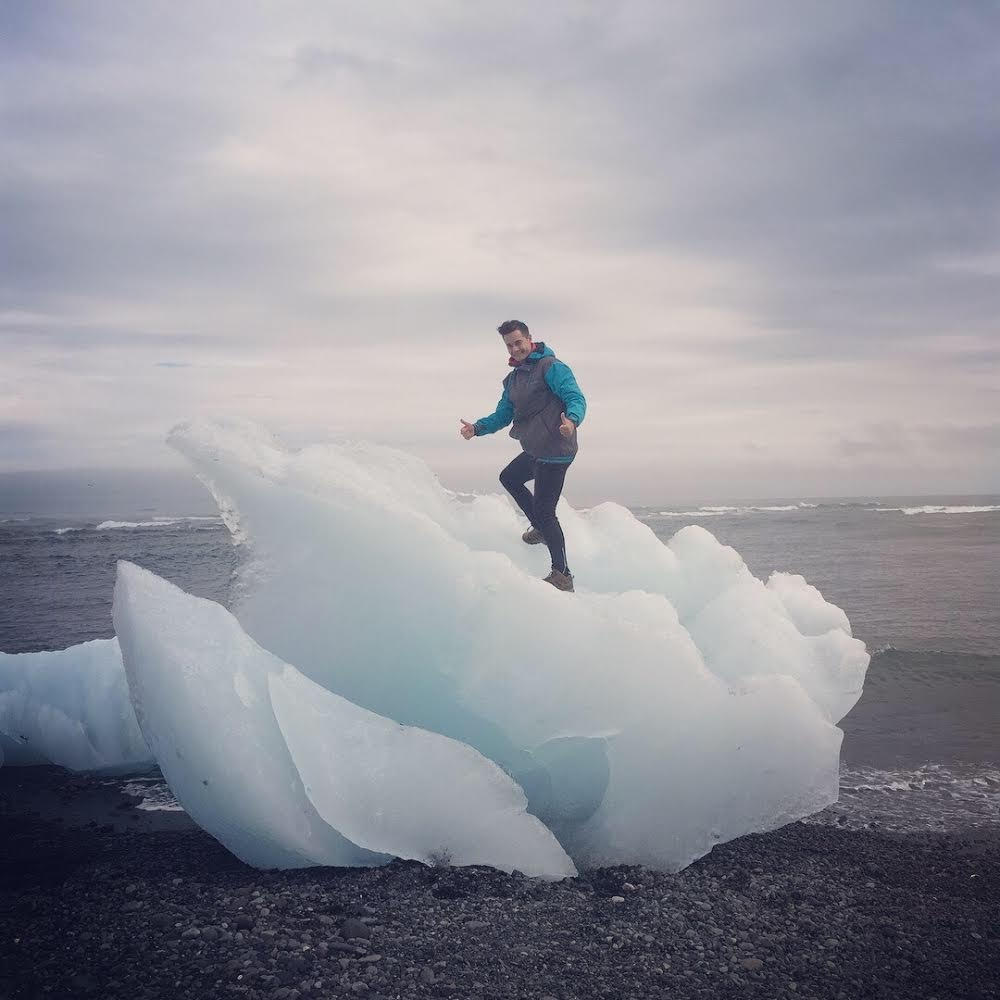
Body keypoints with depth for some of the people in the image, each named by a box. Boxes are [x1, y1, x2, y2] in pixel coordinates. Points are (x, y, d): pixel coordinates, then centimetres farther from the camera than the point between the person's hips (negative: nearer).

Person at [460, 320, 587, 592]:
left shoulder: (550, 366, -12)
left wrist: (572, 420, -43)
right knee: (509, 478, 31)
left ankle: (562, 575, -2)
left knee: (544, 512, -9)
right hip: (535, 451, 10)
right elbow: (503, 415, 17)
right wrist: (477, 428, 0)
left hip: (554, 451, -10)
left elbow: (576, 398, -21)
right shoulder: (512, 379, 16)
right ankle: (541, 528, 40)